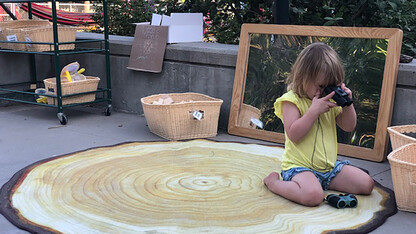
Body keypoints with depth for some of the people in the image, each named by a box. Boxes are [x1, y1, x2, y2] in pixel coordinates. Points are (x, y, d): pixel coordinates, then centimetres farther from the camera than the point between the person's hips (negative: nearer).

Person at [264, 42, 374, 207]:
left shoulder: (330, 100, 10)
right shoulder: (291, 100, -10)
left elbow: (348, 127, 13)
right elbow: (293, 135, -21)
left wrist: (347, 104, -5)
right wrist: (315, 110, -25)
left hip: (330, 166, 7)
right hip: (299, 166, -7)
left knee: (367, 184, 1)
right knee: (313, 196, -35)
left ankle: (324, 181, 14)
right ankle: (273, 182, -8)